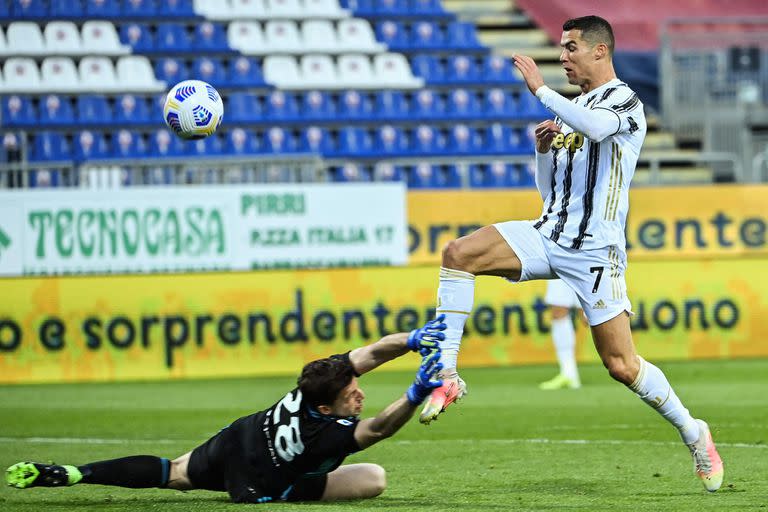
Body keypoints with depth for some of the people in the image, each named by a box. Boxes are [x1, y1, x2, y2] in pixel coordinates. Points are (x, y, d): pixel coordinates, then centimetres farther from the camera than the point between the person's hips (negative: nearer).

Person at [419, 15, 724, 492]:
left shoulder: (625, 102, -5)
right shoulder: (570, 110, 18)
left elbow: (595, 126, -32)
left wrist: (540, 87, -21)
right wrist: (544, 149, 5)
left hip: (595, 249, -7)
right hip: (549, 234, 7)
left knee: (622, 364, -8)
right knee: (459, 252, -17)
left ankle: (694, 433, 14)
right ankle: (448, 376, -16)